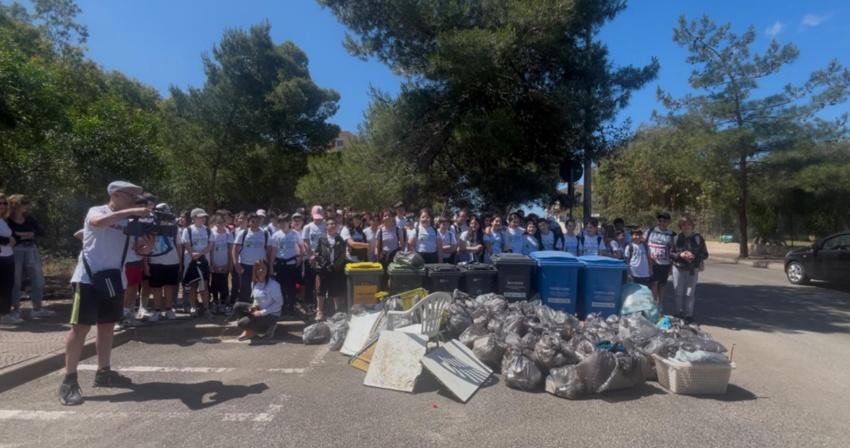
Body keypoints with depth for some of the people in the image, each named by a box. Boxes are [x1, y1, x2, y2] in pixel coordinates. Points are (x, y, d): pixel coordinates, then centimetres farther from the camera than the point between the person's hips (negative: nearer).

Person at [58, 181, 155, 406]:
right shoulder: (96, 211, -5)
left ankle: (103, 373, 23)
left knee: (108, 326, 12)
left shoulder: (129, 222, 11)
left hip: (114, 280, 7)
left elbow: (139, 250, 8)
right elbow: (99, 222, -31)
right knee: (81, 327, -5)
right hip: (89, 278, -6)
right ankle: (69, 381, 2)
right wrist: (131, 211, -32)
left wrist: (148, 246, -15)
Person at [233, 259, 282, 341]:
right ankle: (250, 330, 1)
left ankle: (267, 328, 0)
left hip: (271, 315, -8)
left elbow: (279, 303, -21)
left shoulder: (273, 284, -22)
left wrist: (262, 312, -22)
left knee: (242, 323, -17)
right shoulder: (254, 283, 1)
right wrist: (254, 306, -7)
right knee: (237, 306, -3)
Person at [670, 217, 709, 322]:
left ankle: (688, 315, 11)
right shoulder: (676, 238, 0)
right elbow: (670, 253, 4)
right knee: (679, 293, 6)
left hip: (693, 269, 0)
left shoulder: (698, 238, -1)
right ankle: (679, 314, 16)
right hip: (678, 268, 1)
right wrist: (680, 255, -15)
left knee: (690, 293, 1)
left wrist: (695, 256, -16)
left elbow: (705, 255, 2)